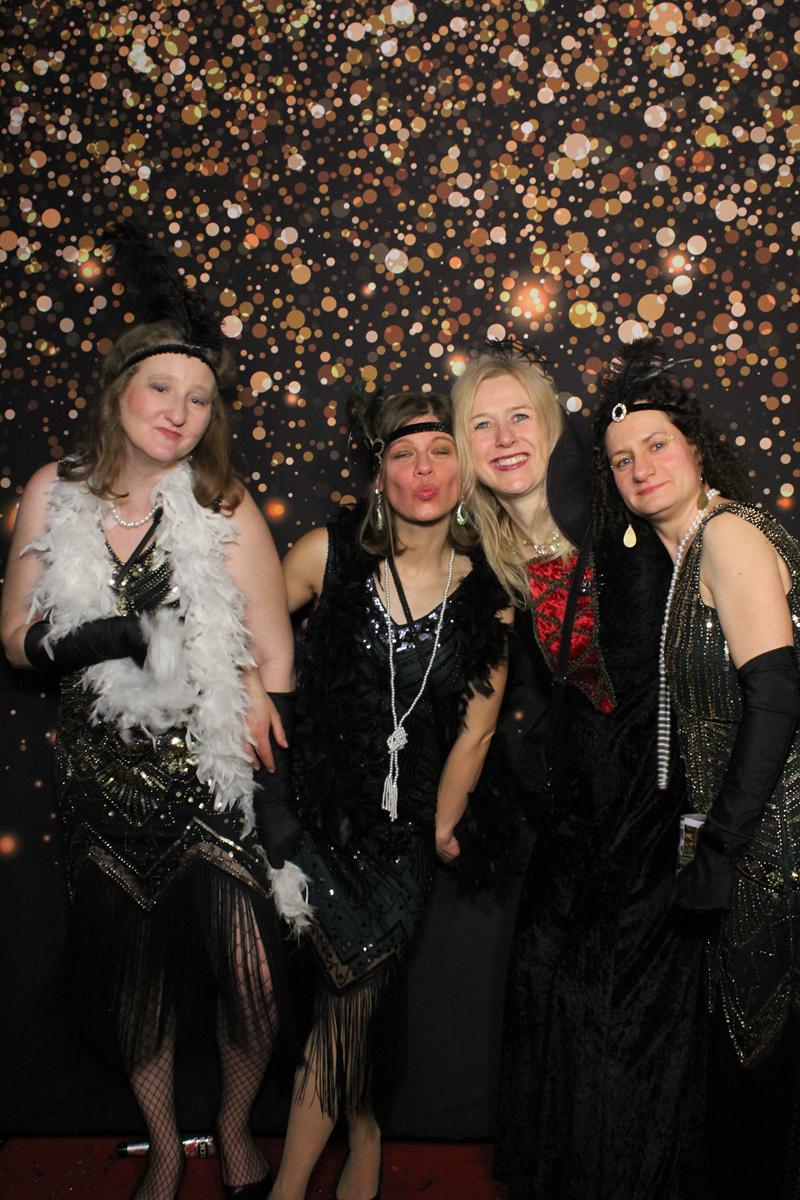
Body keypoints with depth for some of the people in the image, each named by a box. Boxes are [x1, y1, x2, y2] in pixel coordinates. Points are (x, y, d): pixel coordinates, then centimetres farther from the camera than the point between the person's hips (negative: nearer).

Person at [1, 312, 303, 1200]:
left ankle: (235, 1128, 25)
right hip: (106, 776, 2)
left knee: (252, 976, -9)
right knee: (136, 981, 13)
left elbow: (274, 659, -6)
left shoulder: (225, 509, -7)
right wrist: (87, 640, -17)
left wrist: (265, 787, -10)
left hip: (211, 770, -2)